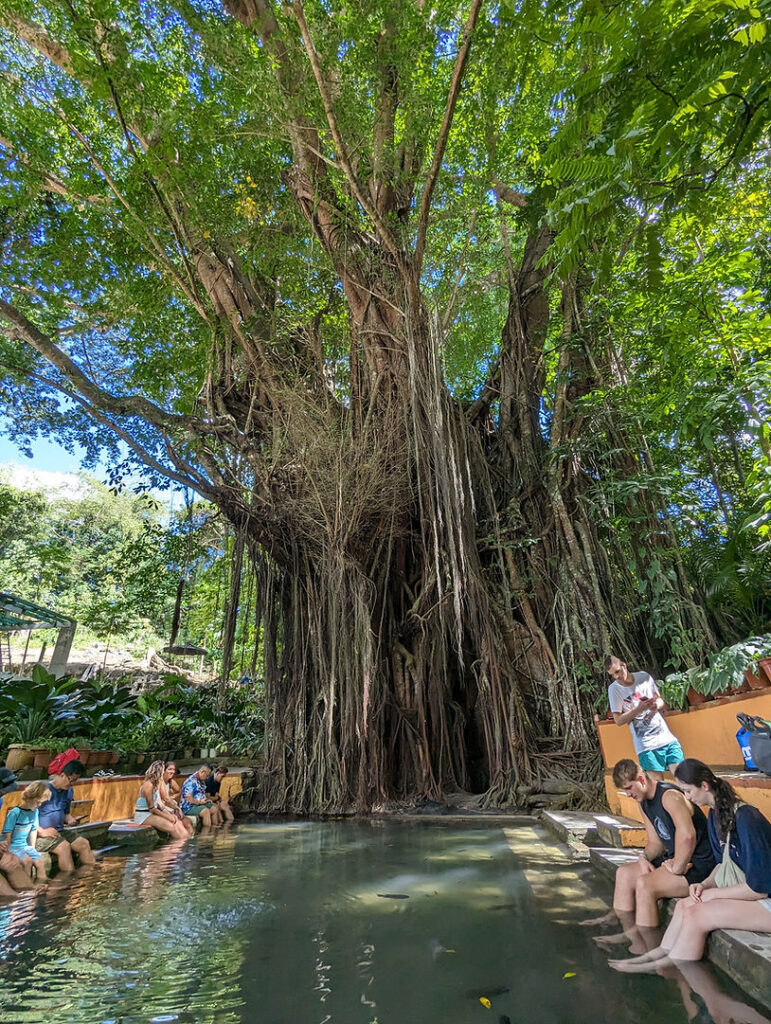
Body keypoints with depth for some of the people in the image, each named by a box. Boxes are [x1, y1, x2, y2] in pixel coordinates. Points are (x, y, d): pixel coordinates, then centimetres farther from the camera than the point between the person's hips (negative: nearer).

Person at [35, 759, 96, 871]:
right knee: (64, 846, -30)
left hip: (59, 833, 7)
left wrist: (70, 820, -2)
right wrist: (42, 831, -22)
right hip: (39, 836, -7)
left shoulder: (69, 791, 9)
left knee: (84, 843, -13)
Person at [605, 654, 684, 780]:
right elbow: (618, 720, -5)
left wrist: (657, 704, -9)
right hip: (645, 745, -2)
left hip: (666, 738, 2)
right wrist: (639, 709, -16)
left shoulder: (644, 677, 3)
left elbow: (661, 701, 15)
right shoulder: (614, 689, -5)